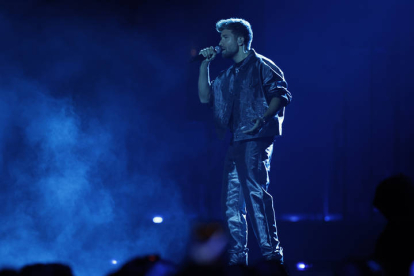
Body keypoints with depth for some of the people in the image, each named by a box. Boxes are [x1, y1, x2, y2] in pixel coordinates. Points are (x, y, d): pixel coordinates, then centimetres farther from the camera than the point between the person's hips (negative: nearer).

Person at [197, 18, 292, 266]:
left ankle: (271, 252, -19)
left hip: (256, 139, -8)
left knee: (255, 191, -18)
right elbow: (205, 97, 18)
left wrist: (264, 118, -23)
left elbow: (281, 94, -9)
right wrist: (205, 64, 14)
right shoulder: (228, 76, 23)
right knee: (232, 200, 5)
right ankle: (237, 257, 9)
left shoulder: (260, 66, -1)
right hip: (236, 143, 9)